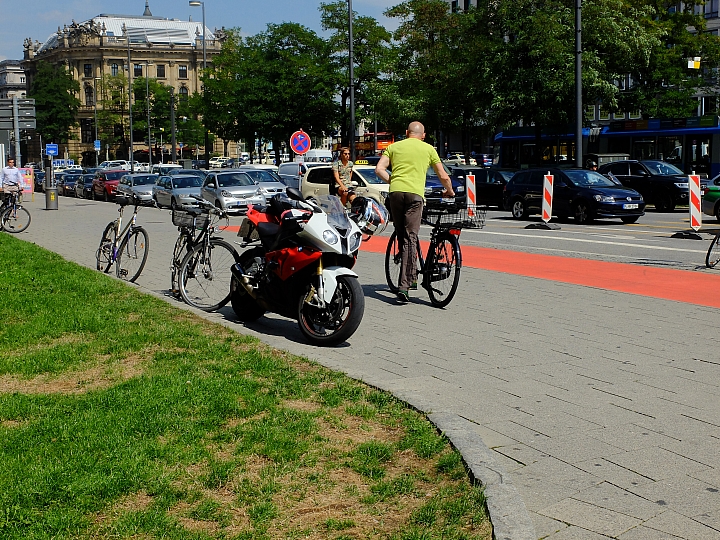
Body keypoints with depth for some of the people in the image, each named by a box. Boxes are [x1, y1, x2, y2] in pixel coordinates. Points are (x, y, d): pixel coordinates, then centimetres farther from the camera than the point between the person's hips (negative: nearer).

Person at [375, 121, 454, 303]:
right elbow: (443, 176, 19)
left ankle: (411, 276, 21)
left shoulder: (394, 146, 18)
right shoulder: (428, 149, 16)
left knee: (402, 237, 16)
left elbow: (379, 169, 6)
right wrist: (449, 191, 37)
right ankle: (404, 285, -13)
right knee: (410, 238, -5)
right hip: (415, 193, -2)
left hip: (395, 192, 2)